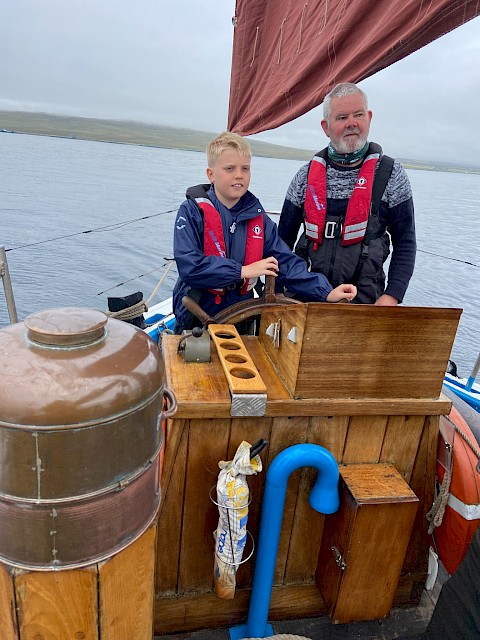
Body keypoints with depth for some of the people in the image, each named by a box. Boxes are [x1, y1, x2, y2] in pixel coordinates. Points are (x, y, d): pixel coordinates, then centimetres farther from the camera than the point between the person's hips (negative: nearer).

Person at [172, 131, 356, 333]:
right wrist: (243, 271, -22)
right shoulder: (192, 211, -11)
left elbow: (284, 261, -3)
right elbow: (188, 265, -23)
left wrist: (326, 293, -15)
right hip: (195, 319, -3)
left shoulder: (257, 217, 1)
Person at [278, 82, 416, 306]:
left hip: (365, 299, -1)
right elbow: (284, 238, 7)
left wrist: (392, 297, -12)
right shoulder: (307, 174, 2)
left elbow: (405, 243, -2)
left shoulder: (390, 174, -3)